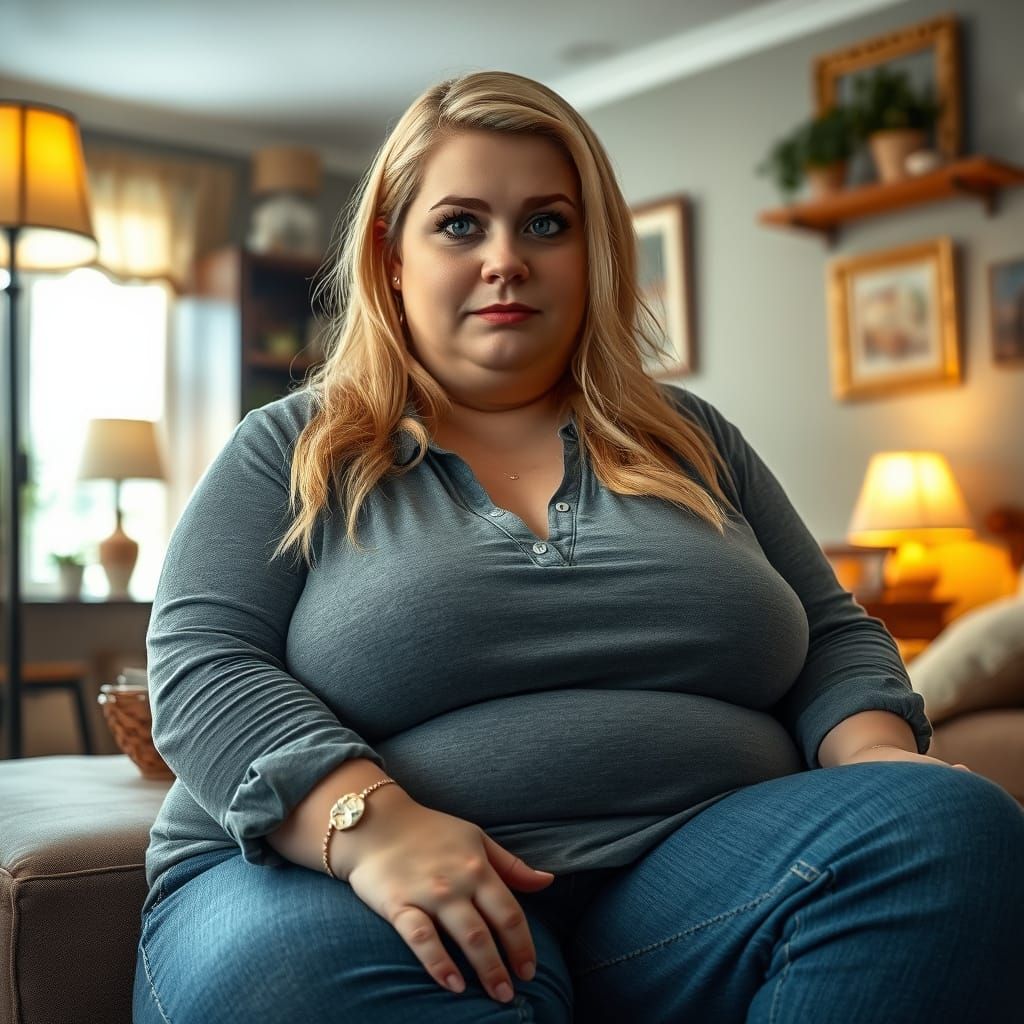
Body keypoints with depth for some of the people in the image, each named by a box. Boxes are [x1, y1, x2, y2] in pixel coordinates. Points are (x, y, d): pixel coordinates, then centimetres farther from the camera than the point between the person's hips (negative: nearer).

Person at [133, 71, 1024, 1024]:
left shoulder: (692, 442, 19)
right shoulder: (288, 454, 10)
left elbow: (834, 637, 19)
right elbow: (198, 666, -2)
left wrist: (880, 759, -5)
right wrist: (368, 822, -21)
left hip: (691, 868, 5)